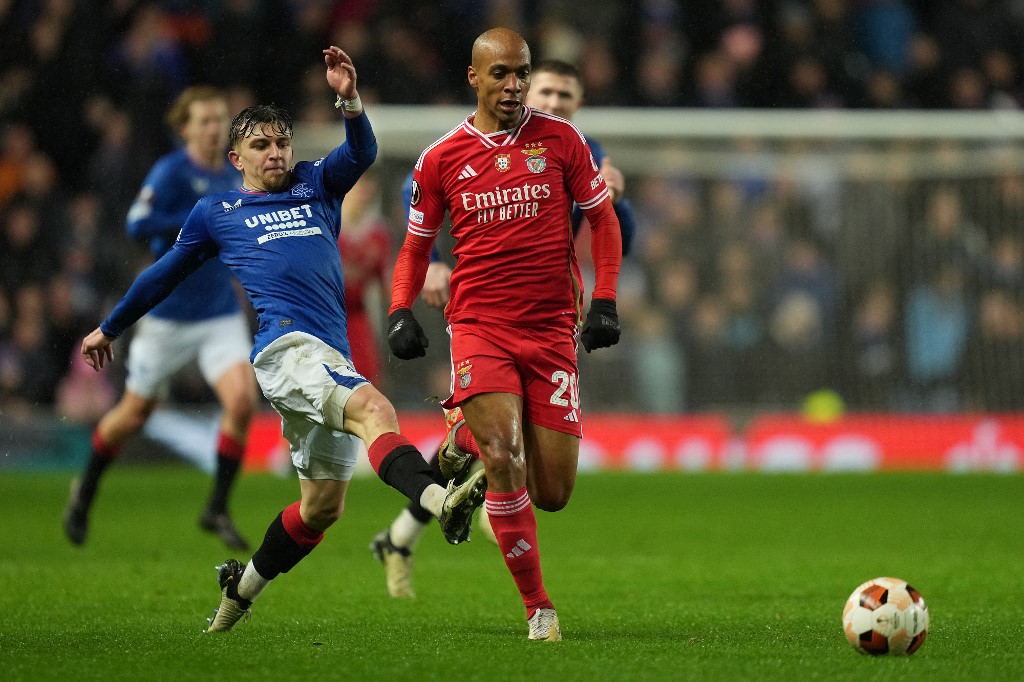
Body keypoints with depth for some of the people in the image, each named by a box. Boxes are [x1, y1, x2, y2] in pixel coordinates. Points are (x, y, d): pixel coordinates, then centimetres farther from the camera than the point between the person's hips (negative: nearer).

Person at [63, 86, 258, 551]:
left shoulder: (232, 175, 8)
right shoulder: (171, 172, -12)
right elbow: (138, 225, -25)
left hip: (221, 313, 4)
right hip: (169, 315, -4)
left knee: (242, 399, -18)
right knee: (134, 413, 10)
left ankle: (217, 509, -4)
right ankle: (85, 492, 37)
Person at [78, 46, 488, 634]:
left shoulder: (316, 187, 22)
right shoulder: (215, 213, 16)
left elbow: (362, 154, 2)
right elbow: (165, 275, 29)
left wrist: (350, 100, -18)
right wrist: (109, 329, 38)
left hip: (332, 361, 5)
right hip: (284, 345, -5)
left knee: (323, 505, 9)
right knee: (373, 408, -33)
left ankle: (239, 589, 29)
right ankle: (440, 501, -58)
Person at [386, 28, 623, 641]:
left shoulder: (560, 139, 4)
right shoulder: (441, 158, 4)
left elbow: (602, 219, 12)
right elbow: (417, 245, 14)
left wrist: (605, 301, 0)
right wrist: (401, 310, -2)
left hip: (552, 330, 1)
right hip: (479, 325, -1)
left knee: (552, 493, -1)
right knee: (503, 460, -22)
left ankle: (473, 445, 33)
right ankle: (538, 608, -10)